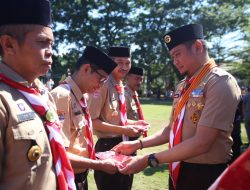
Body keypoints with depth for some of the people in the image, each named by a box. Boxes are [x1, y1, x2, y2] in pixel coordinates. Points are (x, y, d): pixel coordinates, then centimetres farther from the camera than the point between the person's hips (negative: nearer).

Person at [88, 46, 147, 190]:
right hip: (107, 147, -9)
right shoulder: (103, 85, -18)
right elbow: (93, 121, -22)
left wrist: (132, 123, 2)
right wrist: (123, 130, -23)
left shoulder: (120, 86, 9)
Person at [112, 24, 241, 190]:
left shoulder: (220, 82, -17)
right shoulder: (182, 86, 8)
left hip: (205, 175, -7)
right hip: (178, 171, 7)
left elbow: (201, 143, -23)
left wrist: (149, 160, -21)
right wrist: (138, 144, 5)